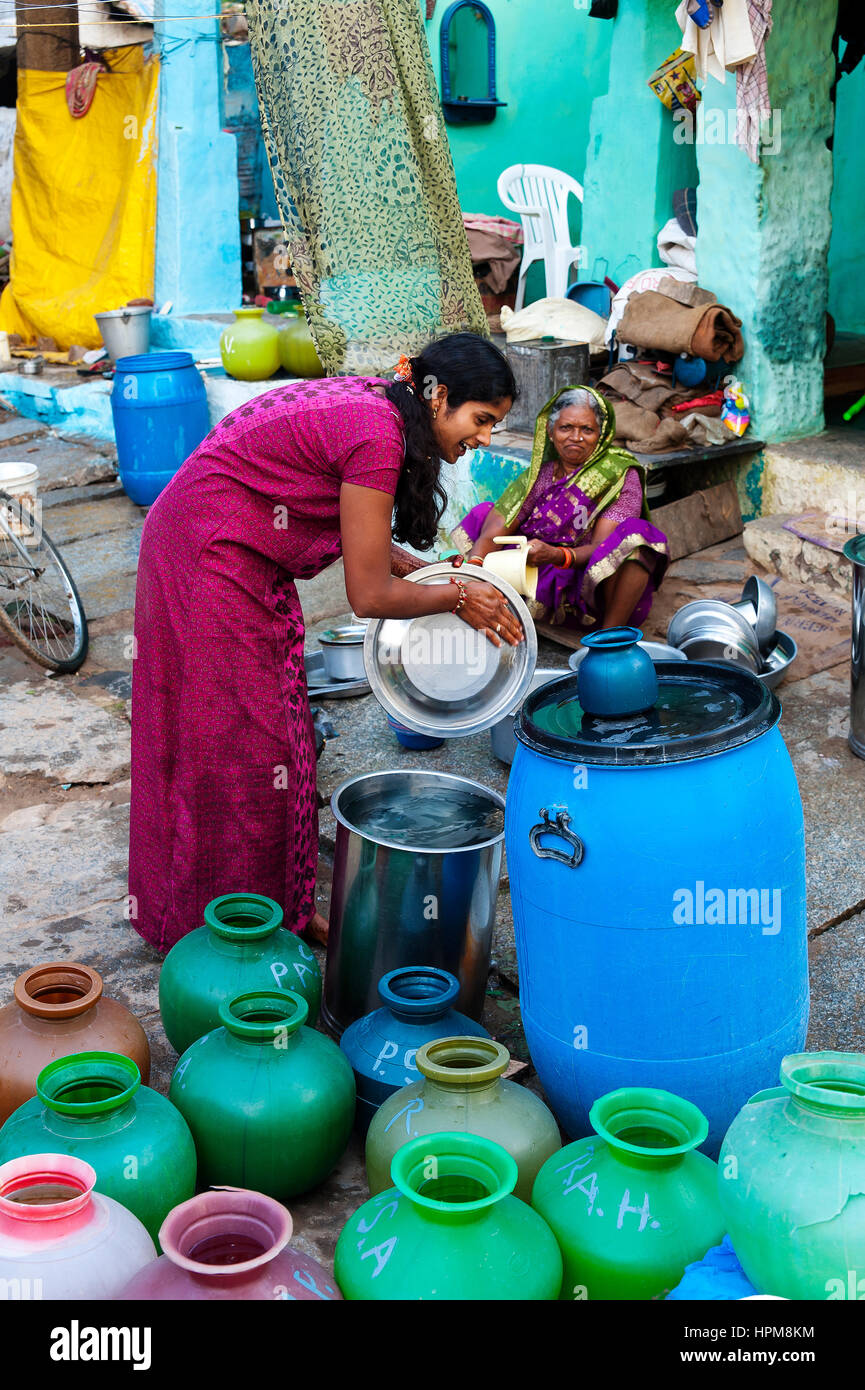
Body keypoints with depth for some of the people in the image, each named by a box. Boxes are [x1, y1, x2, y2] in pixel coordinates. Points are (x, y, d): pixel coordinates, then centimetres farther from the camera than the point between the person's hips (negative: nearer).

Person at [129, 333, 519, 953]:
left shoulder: (370, 404, 5)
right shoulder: (379, 436, -24)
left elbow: (353, 533, 16)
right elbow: (370, 596, -19)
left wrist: (423, 570, 8)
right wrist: (456, 597, -5)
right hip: (211, 566, -10)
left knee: (273, 734, 16)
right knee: (238, 748, 0)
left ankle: (282, 907, 28)